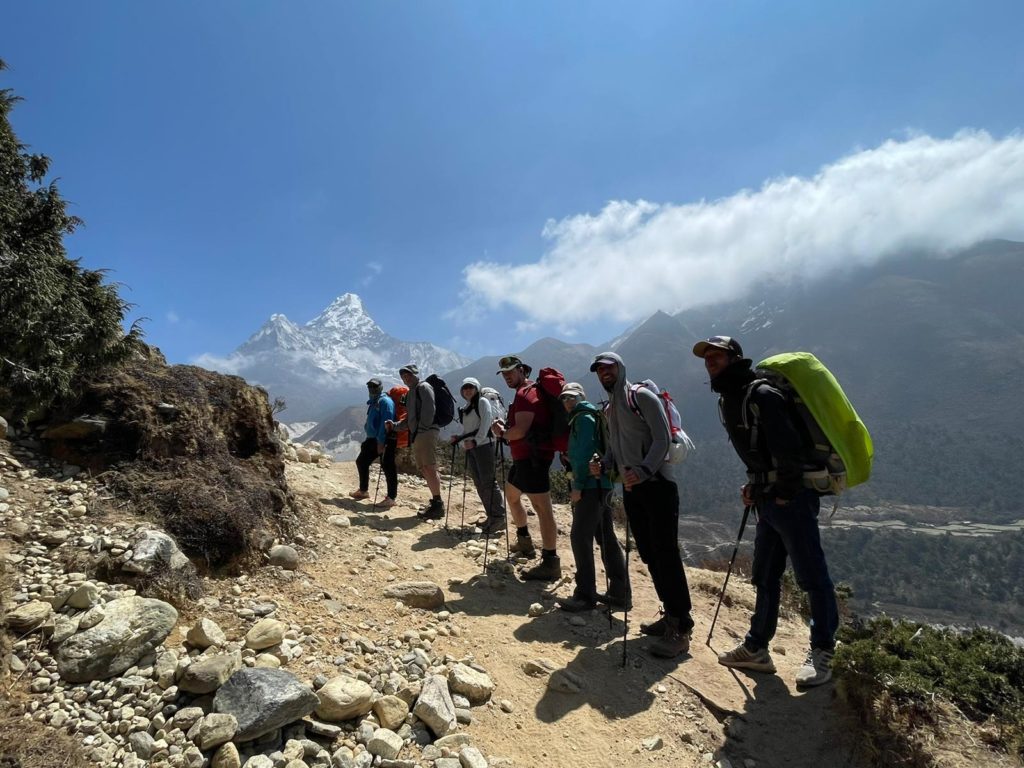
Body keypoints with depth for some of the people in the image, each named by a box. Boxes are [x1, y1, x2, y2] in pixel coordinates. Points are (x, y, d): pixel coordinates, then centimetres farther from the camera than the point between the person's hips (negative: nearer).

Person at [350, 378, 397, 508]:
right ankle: (363, 490, 33)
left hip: (385, 441, -10)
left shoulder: (385, 401, -13)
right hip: (373, 439, 10)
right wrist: (368, 439, 20)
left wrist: (381, 442, -23)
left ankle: (391, 498, -1)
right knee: (361, 461, 17)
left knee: (388, 467, -7)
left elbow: (386, 423, -21)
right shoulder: (373, 402, 17)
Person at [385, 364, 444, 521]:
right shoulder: (411, 393, 26)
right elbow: (409, 420, 28)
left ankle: (438, 505, -12)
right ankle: (435, 502, 15)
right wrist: (394, 426, 15)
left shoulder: (423, 387, -1)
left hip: (426, 432, -10)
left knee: (429, 467, -14)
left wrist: (423, 429, -19)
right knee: (424, 470, 9)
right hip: (416, 435, 10)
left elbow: (429, 409, -15)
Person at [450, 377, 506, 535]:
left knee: (488, 482, -13)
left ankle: (499, 517, -10)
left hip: (483, 445, -8)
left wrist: (475, 441, -22)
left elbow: (486, 422, -13)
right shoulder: (465, 409, 20)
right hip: (470, 448, 8)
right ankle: (491, 516, 13)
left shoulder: (482, 402, -1)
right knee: (479, 484, 7)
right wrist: (459, 439, 1)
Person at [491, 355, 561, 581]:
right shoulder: (525, 392, 19)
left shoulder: (526, 393, -14)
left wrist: (502, 433, -5)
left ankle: (550, 563, -10)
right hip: (523, 457, 12)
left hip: (533, 457, -12)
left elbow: (521, 430, -23)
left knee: (542, 507, -11)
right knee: (511, 494, 25)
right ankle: (524, 541, 38)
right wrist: (505, 430, 7)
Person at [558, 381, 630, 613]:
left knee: (580, 537, -9)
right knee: (606, 538, 12)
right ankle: (620, 593, 18)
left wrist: (577, 486, -17)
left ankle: (585, 595, -5)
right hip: (601, 485, 10)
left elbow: (584, 454, -17)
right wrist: (578, 485, 18)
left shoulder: (583, 418, -7)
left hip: (591, 486, -10)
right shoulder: (586, 418, 22)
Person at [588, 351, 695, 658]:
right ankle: (672, 615, 24)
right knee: (649, 555, 11)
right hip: (631, 488, 8)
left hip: (657, 484, -8)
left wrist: (643, 471, -26)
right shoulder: (609, 408, 18)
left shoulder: (642, 396, -7)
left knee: (666, 555, -9)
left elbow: (663, 438, -14)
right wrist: (602, 464, 0)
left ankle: (680, 630, -2)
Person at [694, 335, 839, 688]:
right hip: (768, 499, 10)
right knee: (765, 577, 15)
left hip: (791, 498, -10)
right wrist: (755, 486, 13)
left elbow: (788, 448, -23)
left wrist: (784, 494, -15)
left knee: (811, 576, 2)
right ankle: (756, 648, 26)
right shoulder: (729, 399, 12)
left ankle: (822, 654, 16)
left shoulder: (761, 395, -18)